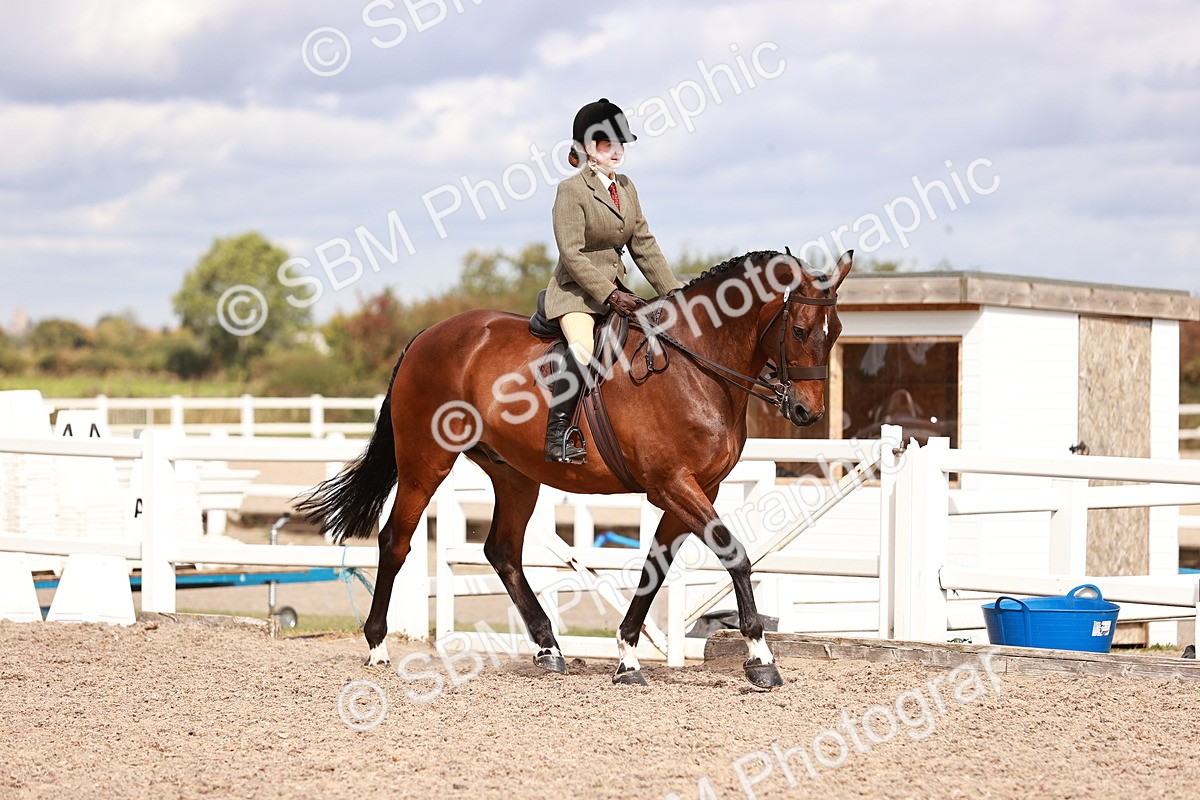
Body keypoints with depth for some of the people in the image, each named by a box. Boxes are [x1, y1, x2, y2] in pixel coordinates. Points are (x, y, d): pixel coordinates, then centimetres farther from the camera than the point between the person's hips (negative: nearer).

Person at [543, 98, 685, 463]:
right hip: (577, 292, -8)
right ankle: (558, 435, -27)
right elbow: (572, 254, -17)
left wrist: (674, 293, 4)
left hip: (616, 288, 8)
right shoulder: (571, 190, -10)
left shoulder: (626, 187, 13)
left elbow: (644, 246, 13)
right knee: (583, 352, -31)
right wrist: (609, 295, -24)